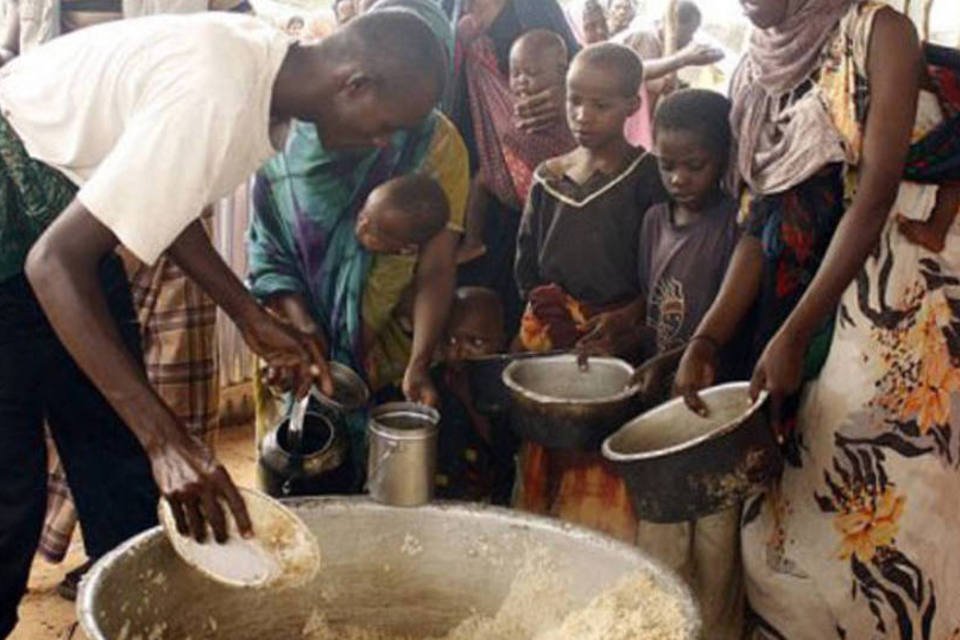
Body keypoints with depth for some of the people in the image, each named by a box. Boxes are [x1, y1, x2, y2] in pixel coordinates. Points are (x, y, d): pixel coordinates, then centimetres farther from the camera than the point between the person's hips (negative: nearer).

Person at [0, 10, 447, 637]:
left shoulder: (268, 57, -5)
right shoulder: (216, 102, -33)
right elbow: (54, 261, -33)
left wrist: (254, 319, 0)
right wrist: (167, 439, -37)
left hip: (65, 193, 9)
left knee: (116, 453, 8)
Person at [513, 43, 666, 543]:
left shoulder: (648, 178, -3)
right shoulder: (549, 178, 9)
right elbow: (526, 267, 10)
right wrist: (558, 319, -4)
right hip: (549, 341, 4)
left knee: (606, 482, -6)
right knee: (545, 467, 9)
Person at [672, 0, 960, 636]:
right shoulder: (755, 79, 9)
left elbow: (877, 191, -15)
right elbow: (763, 223, 5)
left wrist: (792, 334, -18)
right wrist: (708, 339, -6)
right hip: (827, 289, 6)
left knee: (896, 500, -4)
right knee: (804, 506, 8)